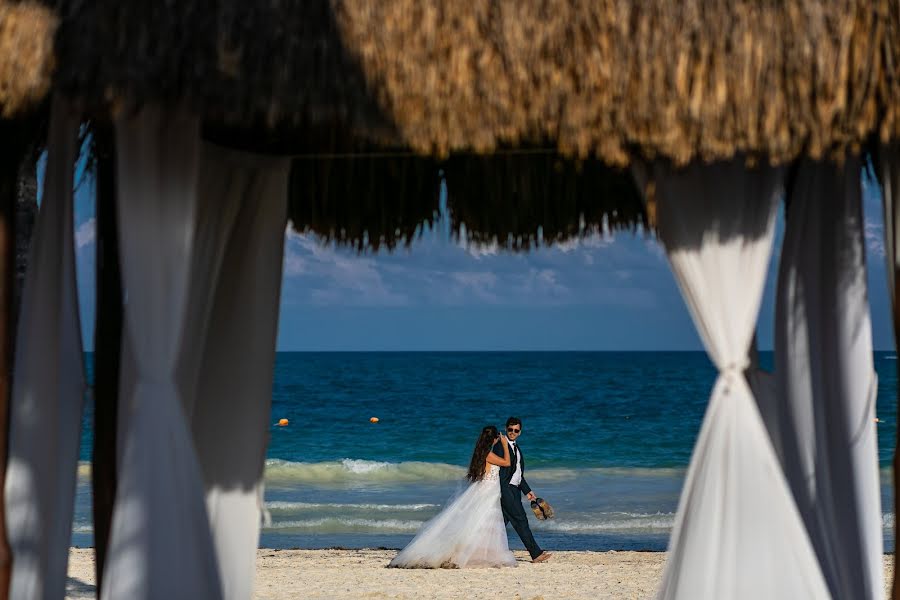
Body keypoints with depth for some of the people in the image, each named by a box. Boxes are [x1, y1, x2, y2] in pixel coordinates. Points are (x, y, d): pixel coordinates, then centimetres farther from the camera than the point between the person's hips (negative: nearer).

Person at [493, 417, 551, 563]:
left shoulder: (516, 447, 19)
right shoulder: (500, 446, -10)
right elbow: (497, 469, -16)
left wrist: (527, 490, 22)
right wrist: (498, 491, -22)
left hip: (515, 490, 9)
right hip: (505, 490, -9)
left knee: (502, 522, 9)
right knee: (521, 521, -9)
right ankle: (536, 554, -10)